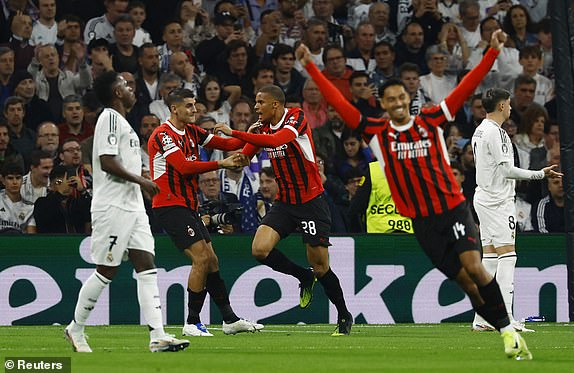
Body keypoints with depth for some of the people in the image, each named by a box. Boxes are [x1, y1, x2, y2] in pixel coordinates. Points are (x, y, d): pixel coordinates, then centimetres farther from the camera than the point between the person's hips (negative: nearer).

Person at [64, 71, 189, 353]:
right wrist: (140, 180, -17)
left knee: (147, 266, -2)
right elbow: (107, 161, -20)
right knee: (106, 271, -4)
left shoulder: (121, 121, 20)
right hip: (112, 206, -9)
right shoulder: (110, 118, -10)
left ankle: (157, 336, -9)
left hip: (132, 207, 9)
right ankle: (76, 329, 12)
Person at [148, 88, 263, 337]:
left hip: (188, 207, 9)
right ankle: (192, 323, -10)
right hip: (170, 206, -9)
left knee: (211, 261, 9)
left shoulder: (191, 131, 13)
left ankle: (230, 320, 14)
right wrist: (221, 164, -25)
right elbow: (184, 167, -24)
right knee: (201, 258, -16)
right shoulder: (162, 135, -14)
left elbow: (224, 144, 11)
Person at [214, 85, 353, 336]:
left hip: (311, 201, -6)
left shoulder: (296, 118, -16)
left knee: (320, 266, -3)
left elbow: (276, 140, -34)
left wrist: (234, 133, -37)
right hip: (284, 202, 6)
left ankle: (344, 316, 18)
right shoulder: (263, 127, 5)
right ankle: (304, 278, 11)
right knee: (260, 249, -14)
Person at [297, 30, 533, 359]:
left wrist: (492, 53, -9)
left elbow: (466, 88, -2)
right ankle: (505, 332, 7)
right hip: (421, 221, 1)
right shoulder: (378, 132, 2)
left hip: (453, 209, -1)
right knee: (464, 280, -2)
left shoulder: (431, 121, 1)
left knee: (473, 266, -19)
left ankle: (509, 330, -10)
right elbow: (339, 103, 0)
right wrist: (311, 67, -4)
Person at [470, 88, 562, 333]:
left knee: (489, 256, 9)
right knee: (506, 254, -10)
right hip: (498, 200, -10)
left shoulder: (479, 131, 15)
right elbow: (506, 170, -20)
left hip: (483, 197, 10)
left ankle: (481, 319, 7)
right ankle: (504, 318, -15)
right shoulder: (495, 132, -15)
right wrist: (540, 174, -18)